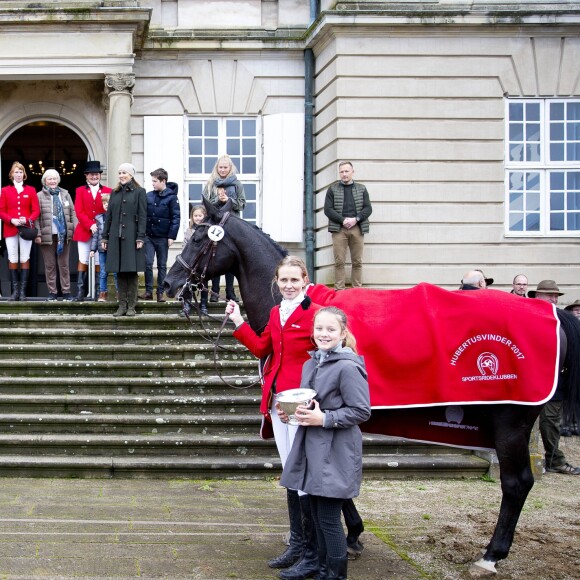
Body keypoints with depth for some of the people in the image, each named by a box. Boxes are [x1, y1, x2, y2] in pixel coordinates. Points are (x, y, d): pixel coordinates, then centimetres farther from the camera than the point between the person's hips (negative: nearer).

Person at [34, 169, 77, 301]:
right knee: (50, 265, 3)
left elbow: (72, 213, 12)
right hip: (47, 235, -2)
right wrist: (38, 234, -7)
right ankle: (52, 292, 10)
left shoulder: (65, 194, 13)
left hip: (64, 234, 2)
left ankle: (66, 291, 9)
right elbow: (36, 217, 1)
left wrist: (75, 230, 2)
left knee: (64, 264, 5)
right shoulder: (40, 196, 4)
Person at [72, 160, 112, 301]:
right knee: (83, 261, 1)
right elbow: (79, 212, -2)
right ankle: (81, 291, 3)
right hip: (84, 231, 0)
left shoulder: (108, 191, 6)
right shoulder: (80, 191, 7)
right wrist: (90, 225, -15)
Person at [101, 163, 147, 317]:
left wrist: (140, 237, -11)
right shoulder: (115, 193, 15)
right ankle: (122, 305, 9)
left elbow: (142, 216, -4)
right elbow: (109, 216, 15)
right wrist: (105, 236, 10)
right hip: (116, 238, 4)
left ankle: (131, 306, 3)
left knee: (132, 272, -2)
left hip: (131, 238, -4)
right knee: (120, 273, 5)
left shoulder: (139, 192, 2)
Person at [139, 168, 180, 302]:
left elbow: (176, 217, -7)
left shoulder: (171, 197, -5)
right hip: (149, 236, 3)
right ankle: (148, 291, 5)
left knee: (162, 265, 7)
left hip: (163, 237, -2)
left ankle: (160, 293, 12)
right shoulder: (149, 196, 5)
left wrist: (172, 236, -12)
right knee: (148, 263, -3)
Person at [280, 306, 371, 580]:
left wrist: (323, 419, -20)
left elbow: (361, 411, -16)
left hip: (336, 454, -8)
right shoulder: (311, 364, 11)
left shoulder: (348, 367, -14)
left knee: (329, 518, -3)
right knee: (317, 515, 13)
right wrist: (292, 412, 4)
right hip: (312, 450, 8)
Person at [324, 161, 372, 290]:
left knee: (357, 262, 2)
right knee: (339, 262, -5)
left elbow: (368, 208, 7)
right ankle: (339, 291, -4)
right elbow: (328, 209, 2)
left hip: (357, 229, 2)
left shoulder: (361, 189, 14)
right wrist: (343, 220, -10)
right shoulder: (333, 189, 10)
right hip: (339, 229, -1)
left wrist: (355, 219, -9)